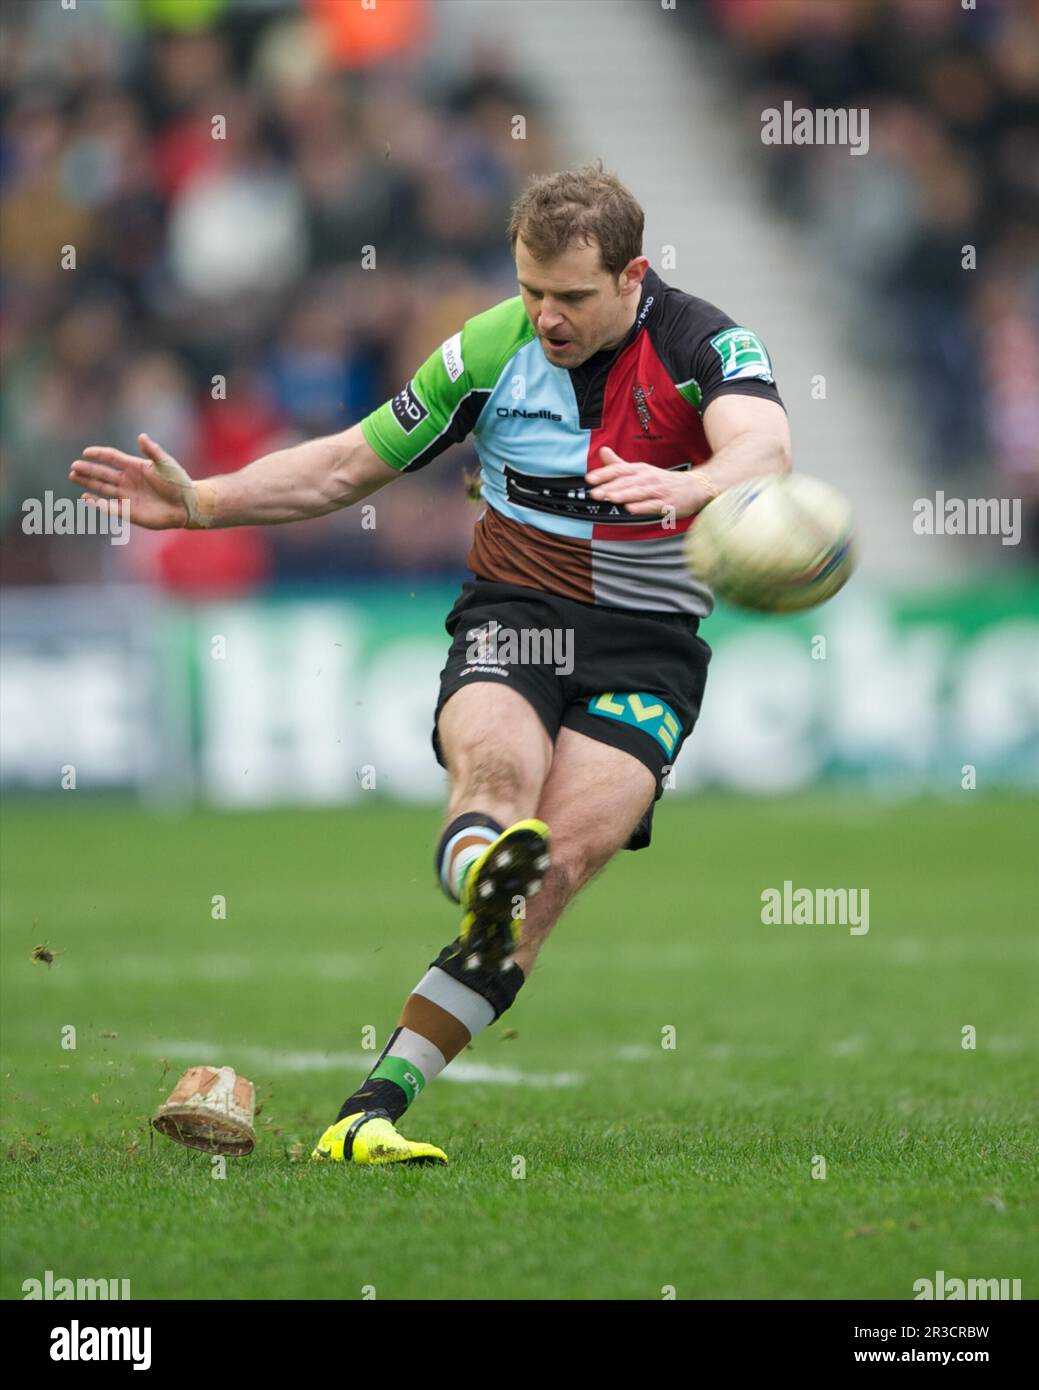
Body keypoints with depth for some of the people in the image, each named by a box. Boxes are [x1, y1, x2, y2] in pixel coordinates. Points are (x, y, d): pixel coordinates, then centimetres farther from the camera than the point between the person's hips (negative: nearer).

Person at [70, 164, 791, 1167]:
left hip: (649, 643, -2)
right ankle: (480, 865, -68)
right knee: (497, 763, -34)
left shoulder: (705, 345, -10)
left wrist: (688, 486, -55)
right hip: (511, 615, 3)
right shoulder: (490, 350, -1)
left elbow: (763, 447, -32)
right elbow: (348, 465, 11)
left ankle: (375, 1106, -26)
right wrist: (198, 502, 1)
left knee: (555, 867, -23)